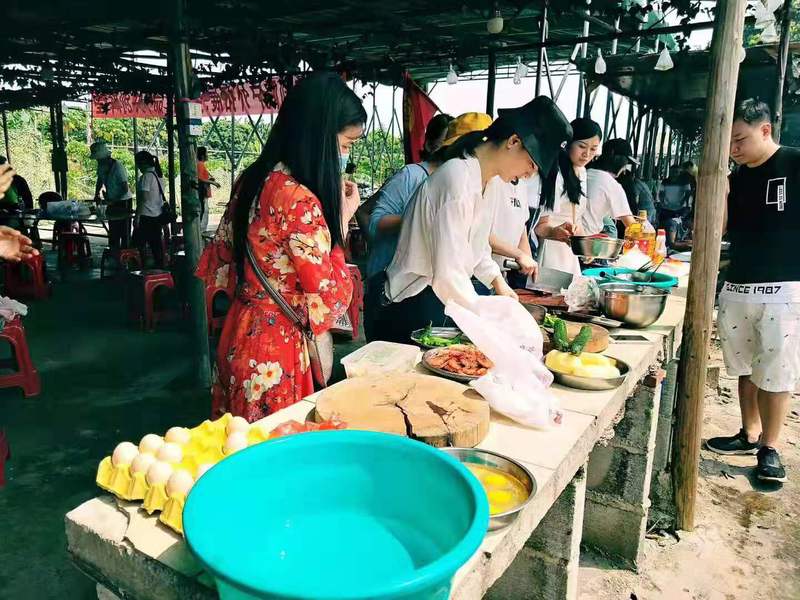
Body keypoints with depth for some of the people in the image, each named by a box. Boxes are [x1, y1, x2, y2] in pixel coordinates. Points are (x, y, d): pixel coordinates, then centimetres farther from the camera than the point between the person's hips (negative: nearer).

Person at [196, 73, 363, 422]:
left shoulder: (253, 180, 3)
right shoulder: (300, 201, -24)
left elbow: (217, 268, 10)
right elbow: (329, 300, -18)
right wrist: (342, 220, -10)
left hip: (240, 337, 9)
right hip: (275, 353, -9)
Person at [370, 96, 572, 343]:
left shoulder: (482, 179, 7)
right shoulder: (458, 180, -24)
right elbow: (449, 276, -28)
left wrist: (498, 282, 8)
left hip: (441, 301, 9)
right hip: (416, 311, -9)